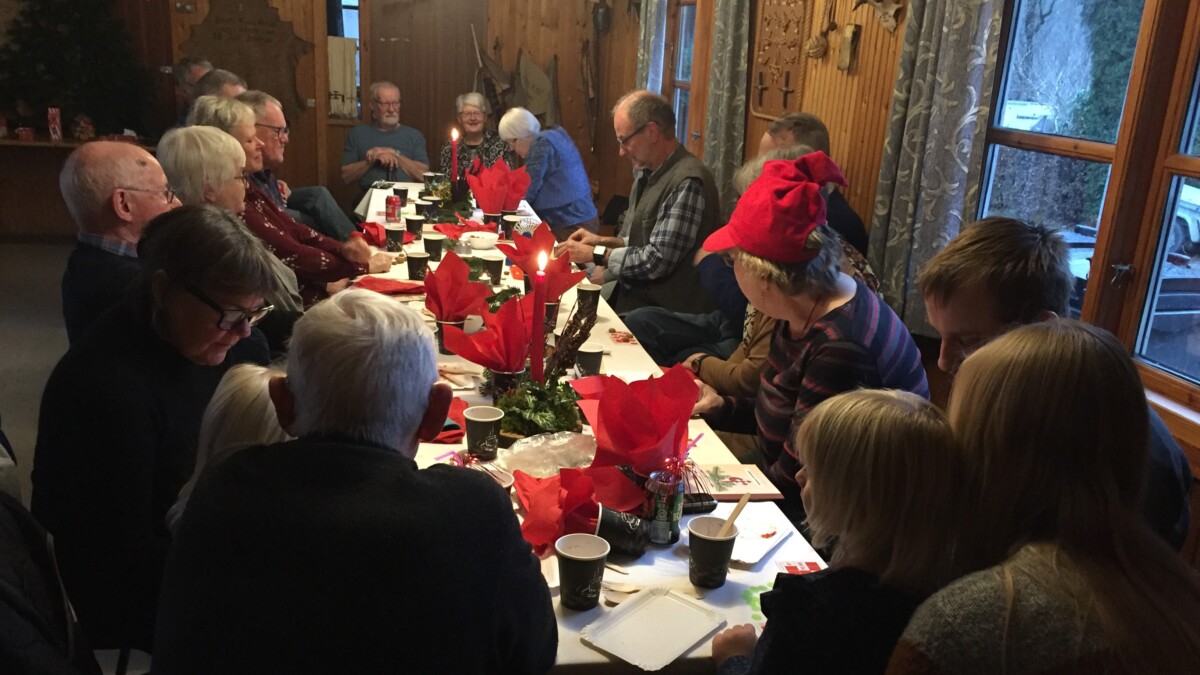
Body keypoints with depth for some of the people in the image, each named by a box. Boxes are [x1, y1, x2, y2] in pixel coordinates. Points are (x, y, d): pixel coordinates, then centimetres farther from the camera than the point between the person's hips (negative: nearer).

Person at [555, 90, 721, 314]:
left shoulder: (688, 182, -21)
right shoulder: (649, 173, 9)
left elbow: (657, 261, -23)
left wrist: (596, 254, -14)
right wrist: (603, 241, 3)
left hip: (665, 309, -8)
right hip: (635, 291, 8)